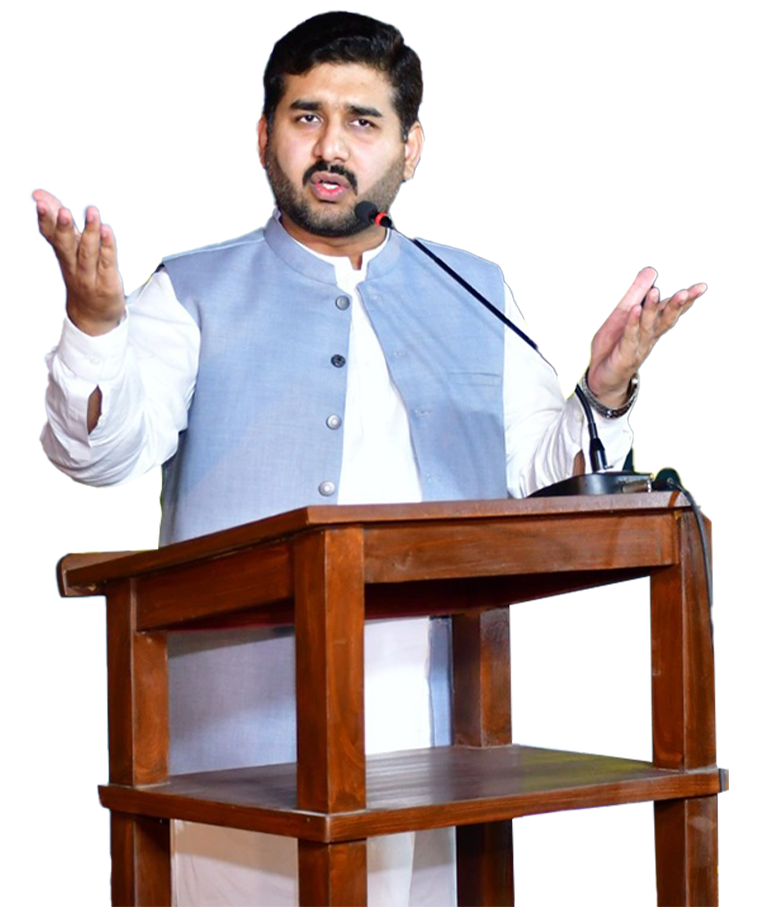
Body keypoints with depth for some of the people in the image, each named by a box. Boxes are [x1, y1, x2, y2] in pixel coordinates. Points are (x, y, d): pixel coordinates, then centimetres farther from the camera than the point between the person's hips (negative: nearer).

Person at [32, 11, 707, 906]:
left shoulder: (473, 292, 19)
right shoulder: (194, 293, 11)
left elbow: (535, 467, 17)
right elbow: (105, 452, -3)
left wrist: (602, 396, -2)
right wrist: (95, 327, -21)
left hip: (432, 724, 2)